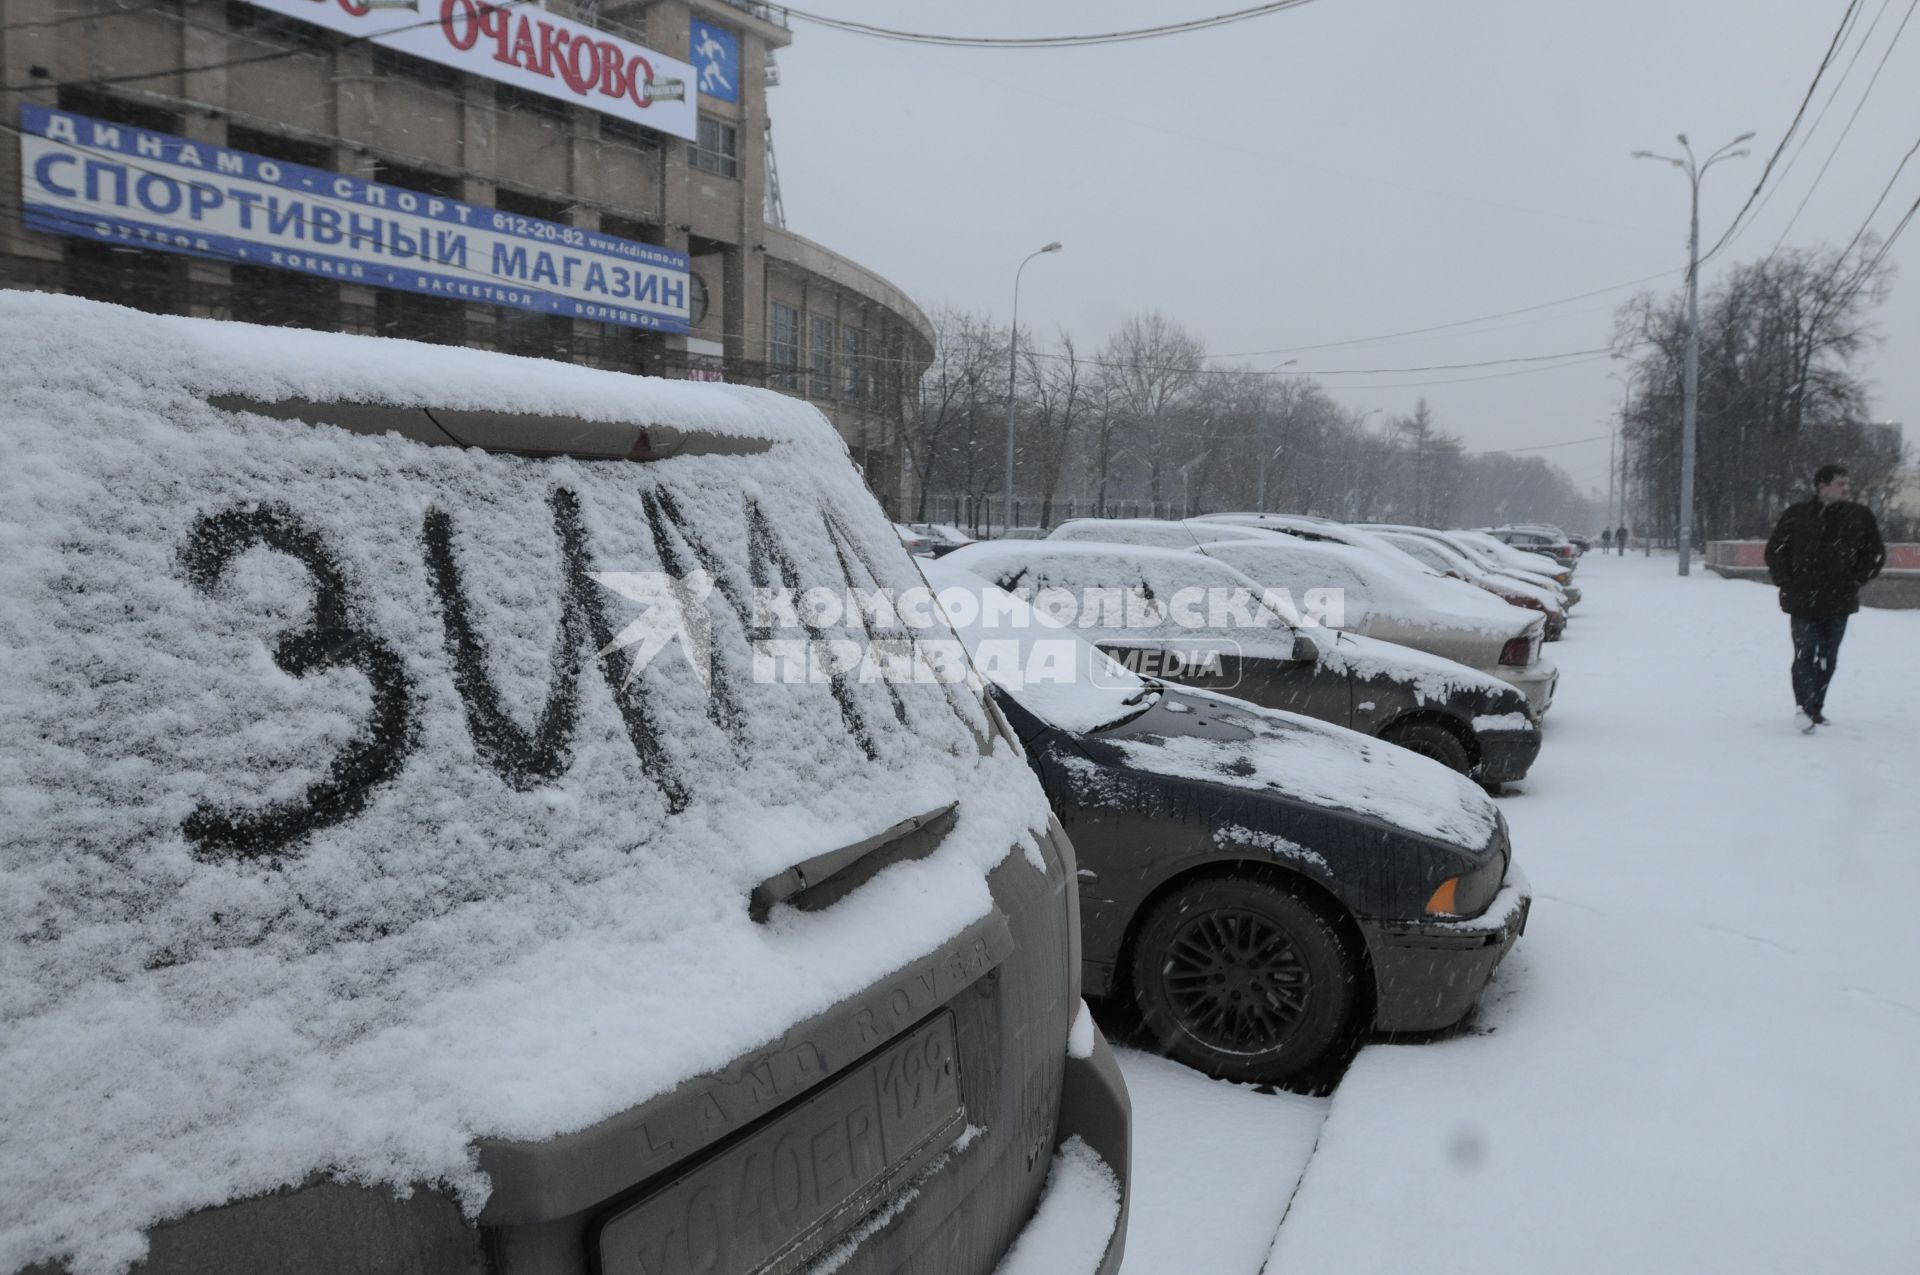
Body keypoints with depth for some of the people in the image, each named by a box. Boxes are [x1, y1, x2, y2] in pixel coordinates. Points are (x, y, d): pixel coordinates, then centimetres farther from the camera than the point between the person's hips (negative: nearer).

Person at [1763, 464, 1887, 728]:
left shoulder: (1860, 517, 4)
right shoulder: (1796, 516, -1)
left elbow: (1876, 553, 11)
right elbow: (1774, 552, 5)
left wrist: (1854, 582, 1)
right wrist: (1788, 584, -4)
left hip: (1839, 603, 3)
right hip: (1802, 603, -3)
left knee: (1827, 659, 9)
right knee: (1805, 655, -11)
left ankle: (1814, 709, 19)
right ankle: (1806, 707, -15)